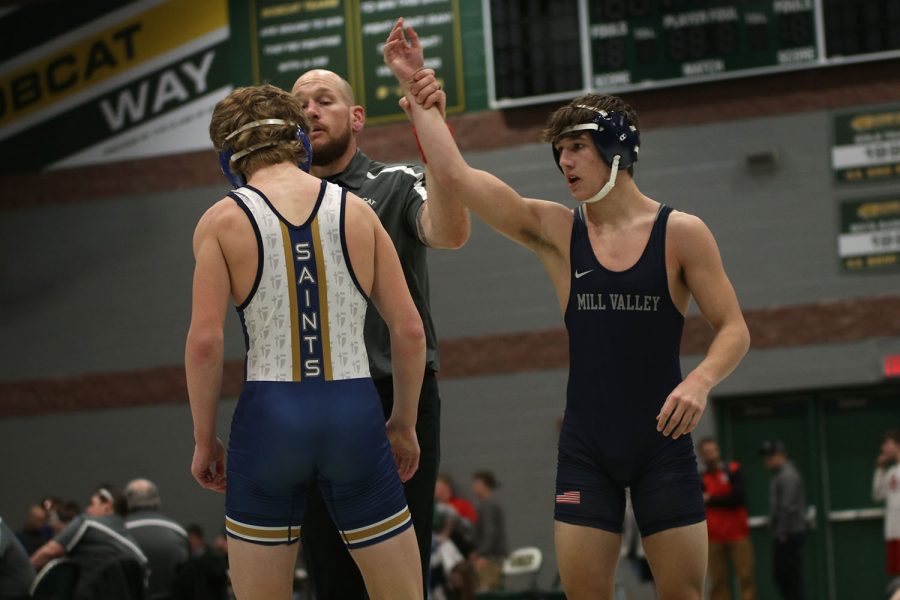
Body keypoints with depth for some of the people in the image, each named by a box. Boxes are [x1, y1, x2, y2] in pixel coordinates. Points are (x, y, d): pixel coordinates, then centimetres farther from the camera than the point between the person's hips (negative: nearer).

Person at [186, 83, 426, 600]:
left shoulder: (222, 221, -2)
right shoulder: (357, 211, 5)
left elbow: (205, 342, -9)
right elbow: (410, 331, 3)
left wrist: (205, 440, 2)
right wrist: (404, 424, 15)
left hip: (269, 419, -1)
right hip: (356, 416, 1)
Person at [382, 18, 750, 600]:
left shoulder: (681, 233, -2)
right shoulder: (555, 231, 4)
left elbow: (733, 329, -1)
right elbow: (454, 174, -1)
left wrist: (700, 380, -21)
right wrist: (418, 89, -2)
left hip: (662, 441, -2)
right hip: (586, 444, 2)